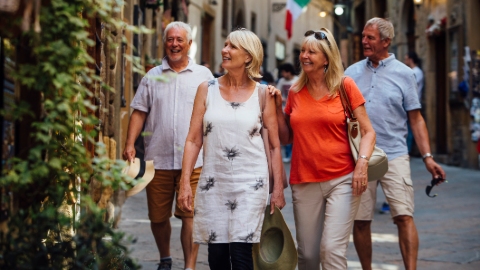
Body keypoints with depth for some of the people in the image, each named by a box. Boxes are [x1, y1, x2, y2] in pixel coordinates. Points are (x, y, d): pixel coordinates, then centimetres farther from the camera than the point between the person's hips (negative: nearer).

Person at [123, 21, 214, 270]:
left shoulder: (203, 75, 8)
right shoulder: (152, 77, 10)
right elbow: (139, 112, 8)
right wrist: (130, 144, -3)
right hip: (158, 159, 2)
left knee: (190, 215, -8)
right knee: (157, 216, 9)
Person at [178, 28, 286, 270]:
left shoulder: (262, 94, 1)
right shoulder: (207, 89, 4)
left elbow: (275, 145, 5)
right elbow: (193, 140, 4)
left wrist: (278, 188, 1)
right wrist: (185, 183, -2)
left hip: (250, 182, -2)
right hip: (213, 182, 2)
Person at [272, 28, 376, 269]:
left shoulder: (345, 86, -1)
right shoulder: (295, 92, 8)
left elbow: (368, 131, 0)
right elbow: (286, 138, 13)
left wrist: (362, 162, -15)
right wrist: (277, 107, 2)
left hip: (341, 179, -3)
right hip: (304, 183, 3)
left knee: (332, 249, -12)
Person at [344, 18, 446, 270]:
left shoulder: (403, 74, 4)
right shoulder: (352, 73, 10)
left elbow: (416, 119, 4)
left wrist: (427, 156, -5)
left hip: (394, 155, -2)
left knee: (404, 216, -11)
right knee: (360, 220, 5)